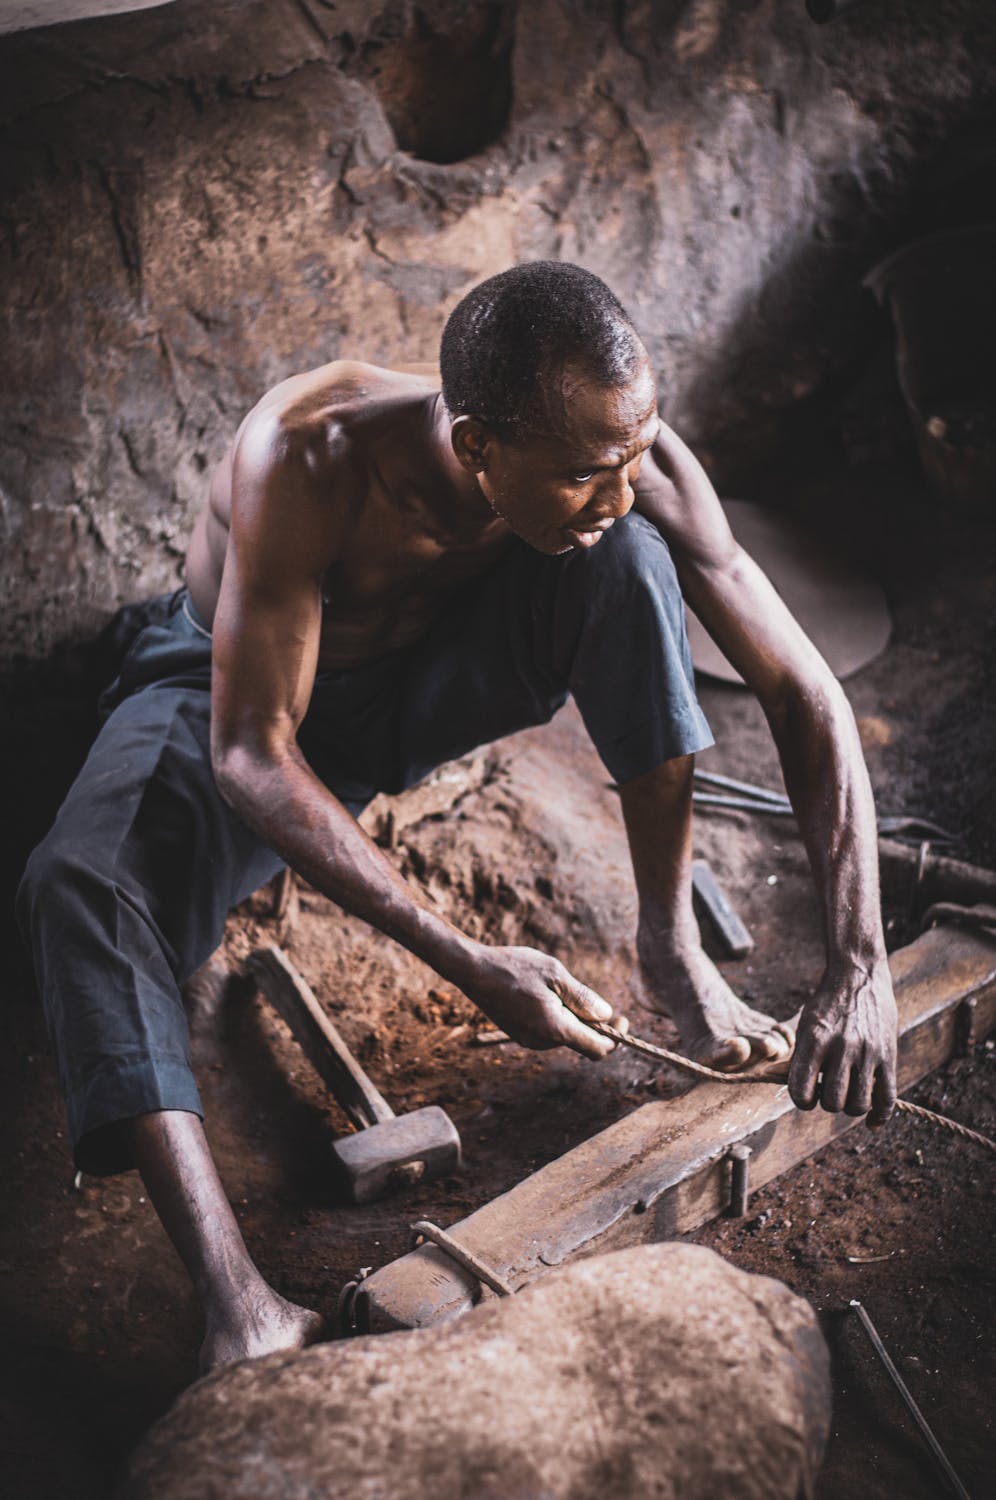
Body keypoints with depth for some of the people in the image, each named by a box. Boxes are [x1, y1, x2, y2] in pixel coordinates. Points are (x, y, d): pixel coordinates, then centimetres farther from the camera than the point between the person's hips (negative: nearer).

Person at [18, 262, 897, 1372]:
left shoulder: (632, 463, -26)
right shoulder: (308, 456, -37)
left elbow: (802, 694, -23)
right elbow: (250, 755, -35)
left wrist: (859, 969, -32)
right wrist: (466, 964, -42)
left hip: (438, 673, 3)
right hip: (240, 688, -2)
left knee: (631, 565, -28)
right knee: (75, 882, -33)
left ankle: (671, 950, -16)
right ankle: (238, 1307, -37)